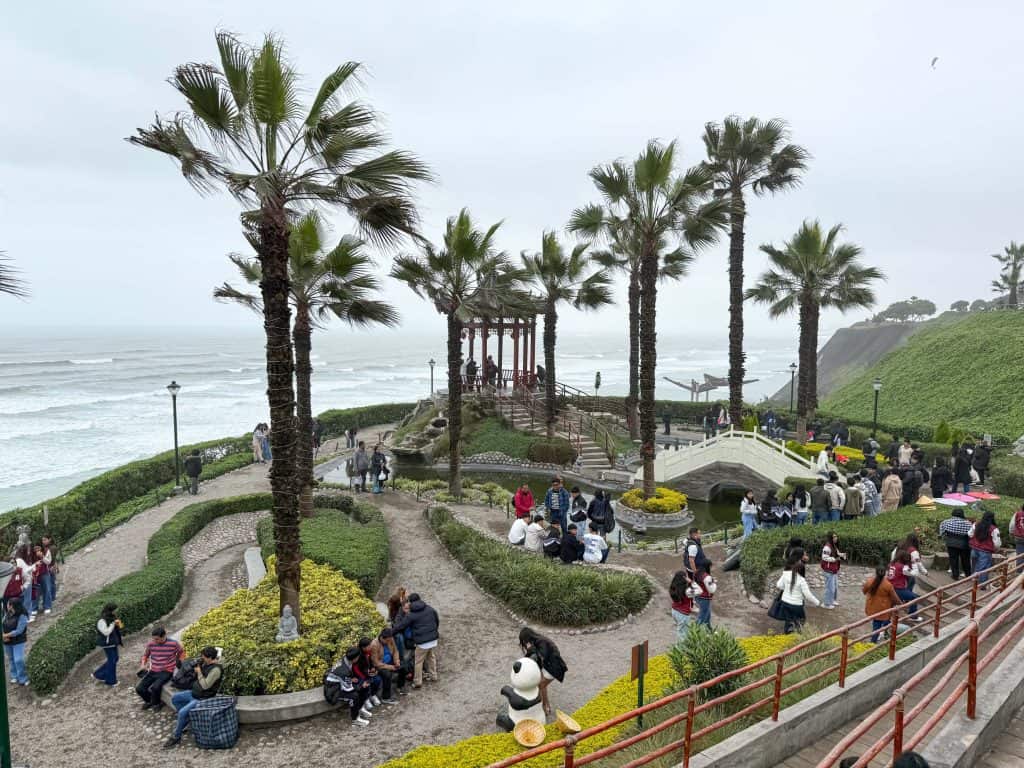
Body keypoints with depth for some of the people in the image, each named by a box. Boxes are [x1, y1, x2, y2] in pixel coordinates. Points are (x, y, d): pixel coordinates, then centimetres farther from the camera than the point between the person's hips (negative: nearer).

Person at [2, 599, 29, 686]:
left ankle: (23, 679, 3)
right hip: (7, 642, 6)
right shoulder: (7, 614, -2)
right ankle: (14, 676, 34)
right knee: (11, 659, 18)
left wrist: (6, 635, -19)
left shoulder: (22, 616, -21)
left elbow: (18, 631, -23)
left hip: (18, 641, -6)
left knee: (18, 660, -9)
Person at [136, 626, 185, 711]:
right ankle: (149, 701, 23)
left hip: (166, 672, -4)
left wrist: (180, 664, -1)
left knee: (155, 687, -29)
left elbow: (181, 652, 8)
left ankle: (155, 703, 5)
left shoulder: (173, 643, -12)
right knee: (139, 688, -9)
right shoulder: (150, 644, -4)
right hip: (153, 671, 5)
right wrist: (143, 664, 0)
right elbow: (145, 655, 17)